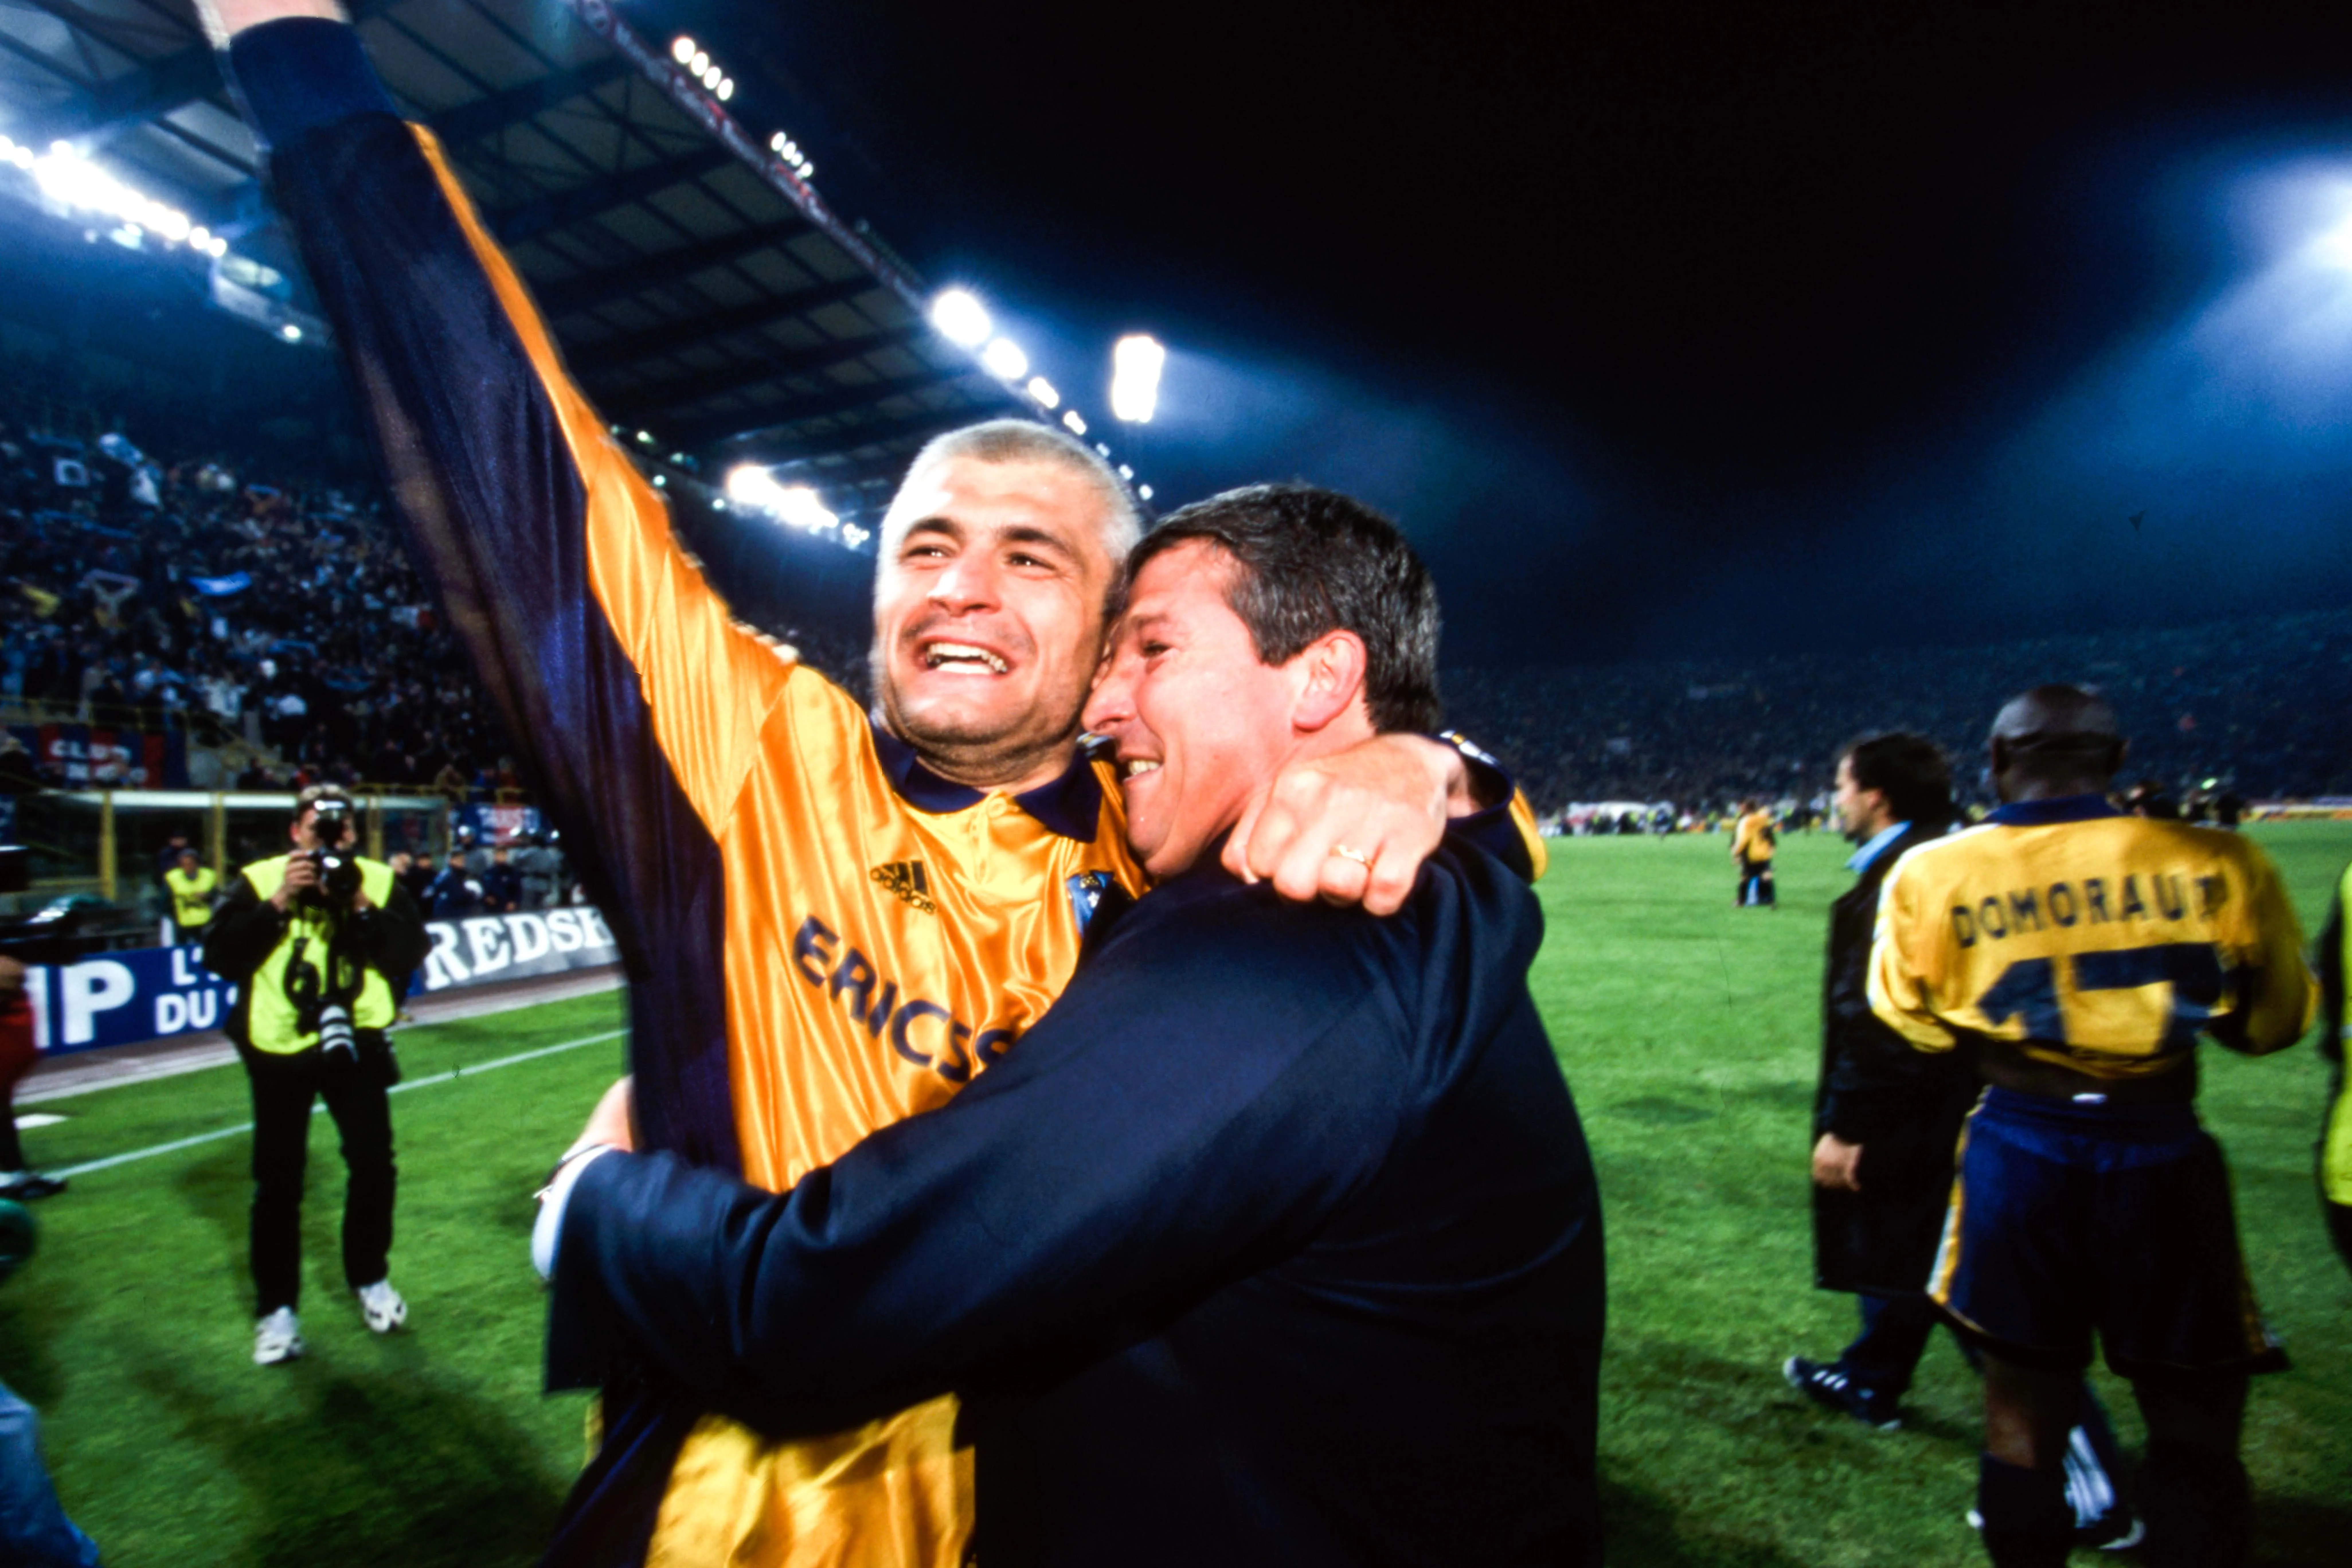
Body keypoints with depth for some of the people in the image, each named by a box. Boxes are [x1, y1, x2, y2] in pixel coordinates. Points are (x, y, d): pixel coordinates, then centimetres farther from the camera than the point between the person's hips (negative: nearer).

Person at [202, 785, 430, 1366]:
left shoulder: (377, 881, 0)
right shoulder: (259, 880, -3)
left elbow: (413, 951, -8)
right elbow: (220, 957, -11)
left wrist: (361, 906, -18)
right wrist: (279, 903, -19)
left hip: (355, 1042, 1)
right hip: (278, 1050, -1)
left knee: (374, 1165, 6)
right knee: (278, 1182, 7)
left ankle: (370, 1279, 27)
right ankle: (276, 1308, 22)